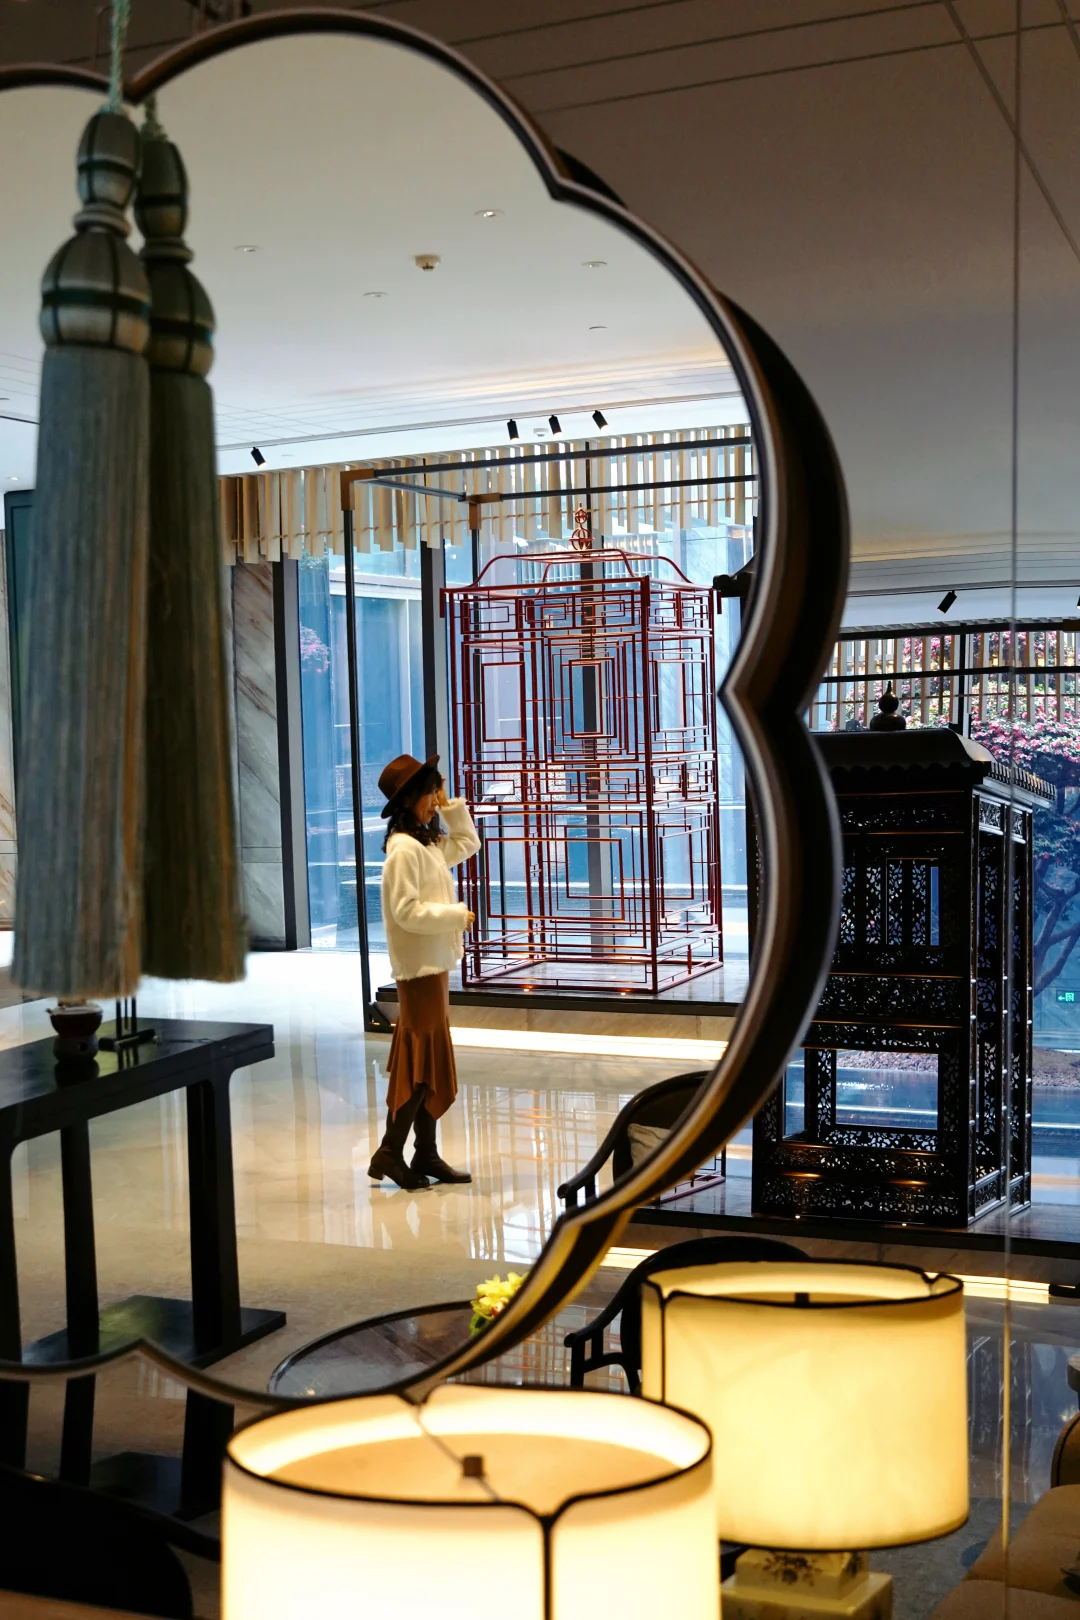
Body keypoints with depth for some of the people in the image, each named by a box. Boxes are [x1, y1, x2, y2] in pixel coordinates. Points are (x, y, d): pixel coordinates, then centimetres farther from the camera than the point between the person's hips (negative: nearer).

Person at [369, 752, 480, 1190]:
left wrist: (449, 805, 14)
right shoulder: (405, 849, -16)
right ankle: (389, 1152, -2)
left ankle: (427, 1154, 16)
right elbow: (407, 911, -22)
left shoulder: (429, 844, 12)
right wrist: (457, 916, -16)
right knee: (421, 1059, -7)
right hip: (419, 965, -10)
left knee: (431, 1062, 11)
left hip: (435, 963, 10)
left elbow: (467, 844, 26)